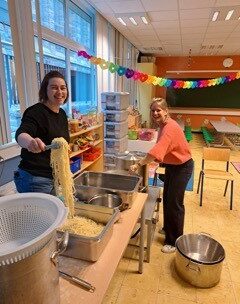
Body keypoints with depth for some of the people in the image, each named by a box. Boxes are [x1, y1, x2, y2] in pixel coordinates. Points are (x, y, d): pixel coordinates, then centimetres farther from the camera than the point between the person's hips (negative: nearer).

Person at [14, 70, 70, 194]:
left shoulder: (62, 114, 7)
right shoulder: (35, 112, -16)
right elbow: (20, 134, -34)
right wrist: (29, 142, -57)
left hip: (55, 177, 8)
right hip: (34, 180, -7)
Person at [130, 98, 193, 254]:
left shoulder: (170, 127, -29)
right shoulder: (163, 125, 1)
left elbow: (157, 151, -40)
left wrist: (138, 165, -39)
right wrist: (157, 161, -7)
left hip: (182, 167, -9)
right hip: (171, 165, 9)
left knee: (174, 203, 0)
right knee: (167, 198, 20)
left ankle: (175, 241, 18)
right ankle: (168, 228, 42)